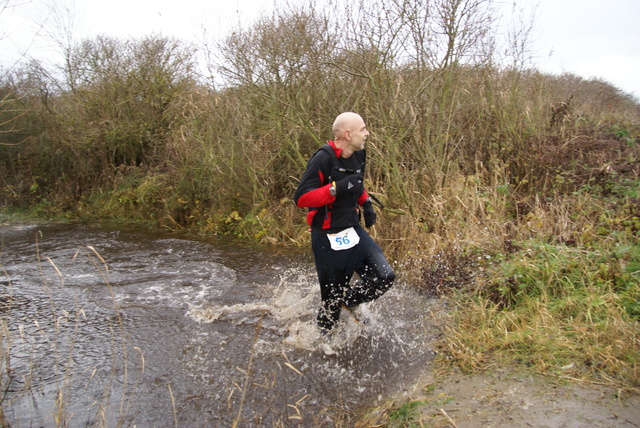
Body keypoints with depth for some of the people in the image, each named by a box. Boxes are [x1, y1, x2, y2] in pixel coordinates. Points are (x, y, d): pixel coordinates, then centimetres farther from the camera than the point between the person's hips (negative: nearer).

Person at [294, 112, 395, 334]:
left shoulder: (358, 156, 5)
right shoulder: (324, 158, -20)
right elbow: (301, 198, -24)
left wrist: (366, 203, 6)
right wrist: (337, 188, -32)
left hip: (353, 231, 7)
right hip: (328, 238, -7)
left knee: (385, 276, -3)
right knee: (333, 298, 8)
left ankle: (350, 301, 24)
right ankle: (322, 337, 36)